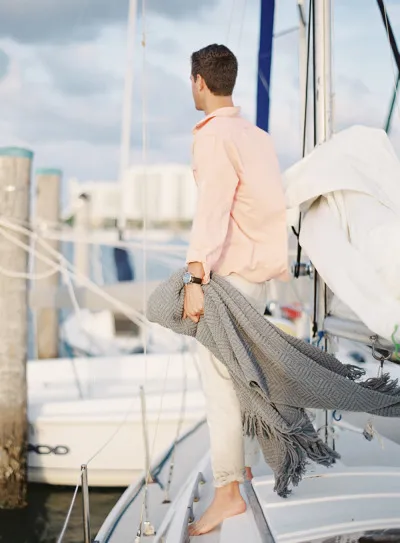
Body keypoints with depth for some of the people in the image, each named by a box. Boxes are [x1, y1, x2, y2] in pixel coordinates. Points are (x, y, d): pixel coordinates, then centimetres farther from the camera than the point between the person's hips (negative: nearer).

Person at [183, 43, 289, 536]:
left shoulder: (214, 135, -11)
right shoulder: (256, 135, 16)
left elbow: (211, 210, -22)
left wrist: (196, 279, -28)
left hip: (229, 273, -9)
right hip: (260, 272, 9)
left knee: (220, 379, -9)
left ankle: (228, 491, -8)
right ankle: (244, 467, 25)